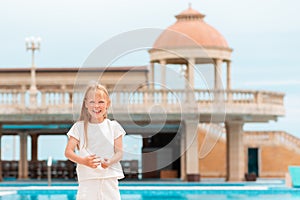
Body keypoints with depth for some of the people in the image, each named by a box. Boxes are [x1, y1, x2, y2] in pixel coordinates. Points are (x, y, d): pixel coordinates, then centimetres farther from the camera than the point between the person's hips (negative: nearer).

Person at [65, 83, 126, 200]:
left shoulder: (113, 126, 7)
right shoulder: (79, 127, 5)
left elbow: (119, 152, 3)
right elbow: (68, 152, -2)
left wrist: (109, 162, -20)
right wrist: (84, 161, -21)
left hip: (109, 177, 1)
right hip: (87, 178, 0)